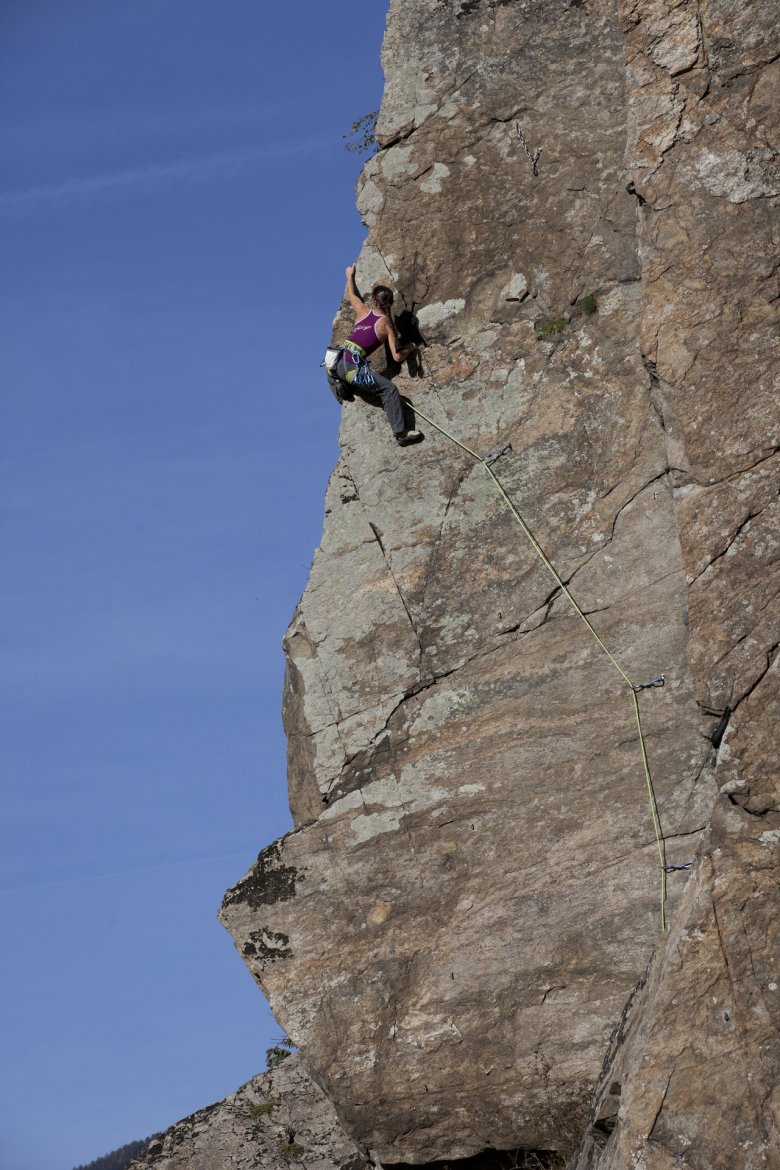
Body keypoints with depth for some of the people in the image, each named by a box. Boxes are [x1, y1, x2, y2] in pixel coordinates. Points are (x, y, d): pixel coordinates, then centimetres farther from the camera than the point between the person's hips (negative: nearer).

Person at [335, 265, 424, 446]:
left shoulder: (363, 311, 12)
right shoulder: (387, 325, 0)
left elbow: (351, 294, 34)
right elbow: (397, 357, -3)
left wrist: (350, 276, 52)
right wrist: (410, 349, 18)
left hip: (338, 363, 6)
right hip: (353, 366, -6)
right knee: (389, 388, -10)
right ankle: (401, 432, -20)